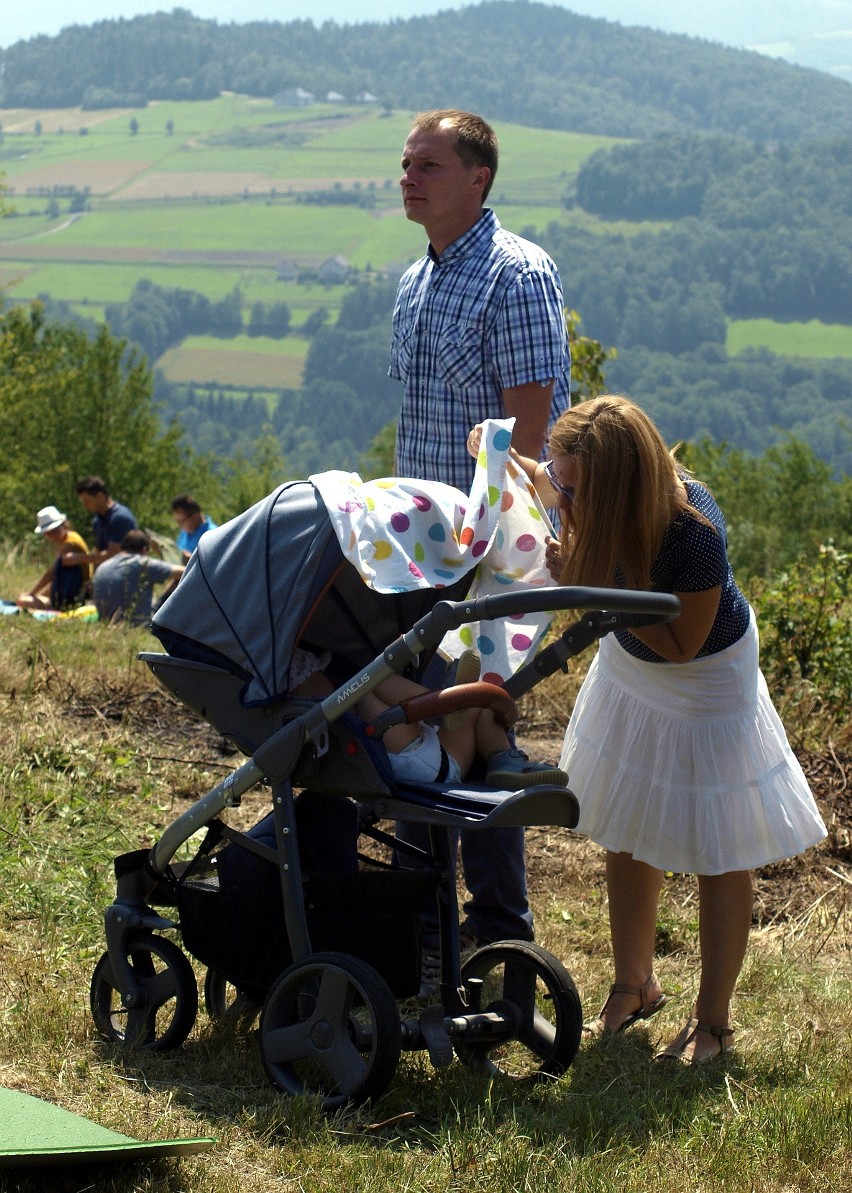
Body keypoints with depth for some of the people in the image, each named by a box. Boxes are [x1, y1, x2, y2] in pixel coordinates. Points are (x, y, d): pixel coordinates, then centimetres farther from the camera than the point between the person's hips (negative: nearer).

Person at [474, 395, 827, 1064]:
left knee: (716, 855, 6)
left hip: (705, 684, -6)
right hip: (630, 670, 7)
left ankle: (712, 1020, 20)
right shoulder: (606, 497, -21)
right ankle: (635, 985, 34)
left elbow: (680, 645, -27)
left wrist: (596, 587, -33)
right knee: (627, 836, 16)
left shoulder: (694, 536, -39)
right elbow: (556, 492, 6)